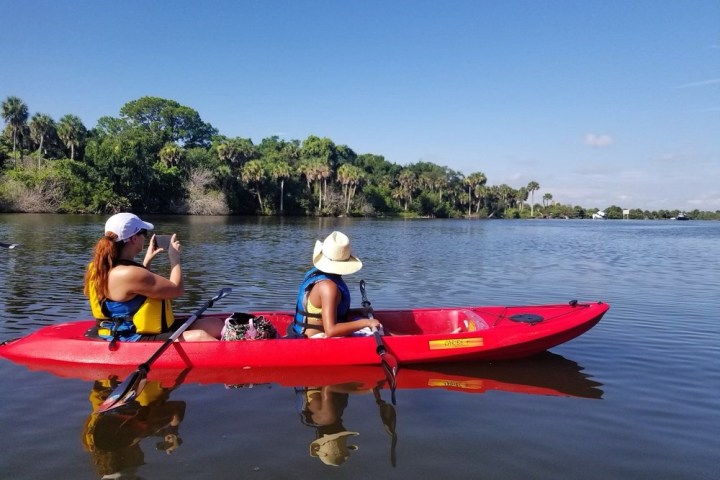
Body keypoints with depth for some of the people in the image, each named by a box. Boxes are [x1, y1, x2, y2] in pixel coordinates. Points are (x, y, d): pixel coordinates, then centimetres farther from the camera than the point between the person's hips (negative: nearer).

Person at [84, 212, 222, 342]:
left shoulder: (106, 267, 10)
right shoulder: (128, 274, -23)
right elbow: (177, 289, -16)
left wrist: (147, 261, 25)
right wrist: (175, 256, -1)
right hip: (134, 342, -11)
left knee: (215, 324, 2)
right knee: (198, 337, -28)